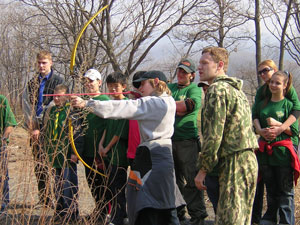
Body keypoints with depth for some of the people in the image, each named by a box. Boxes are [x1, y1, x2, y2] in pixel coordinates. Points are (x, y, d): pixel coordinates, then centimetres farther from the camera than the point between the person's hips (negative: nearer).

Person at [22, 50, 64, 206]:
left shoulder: (58, 81, 0)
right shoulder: (32, 83, 15)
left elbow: (56, 105, -8)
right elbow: (26, 105, 8)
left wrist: (39, 126, -12)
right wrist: (32, 126, -6)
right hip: (35, 129, 5)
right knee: (39, 165, 6)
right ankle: (43, 199, 12)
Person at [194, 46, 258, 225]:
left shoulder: (217, 89, -10)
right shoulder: (237, 89, 20)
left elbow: (213, 135, -16)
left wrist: (203, 170, -10)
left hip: (234, 163, -10)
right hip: (249, 159, 10)